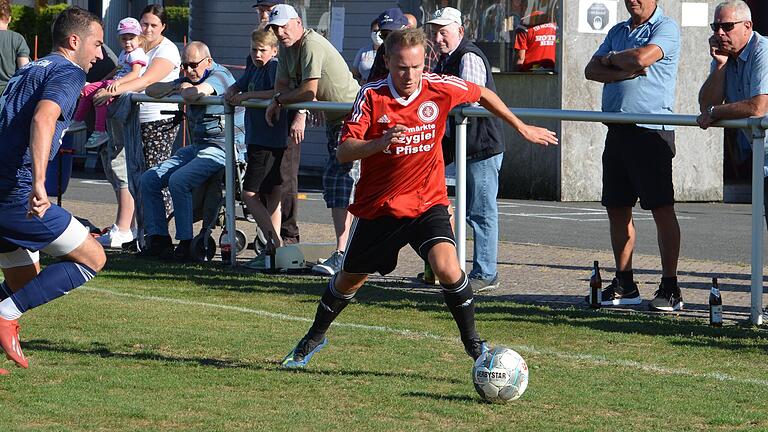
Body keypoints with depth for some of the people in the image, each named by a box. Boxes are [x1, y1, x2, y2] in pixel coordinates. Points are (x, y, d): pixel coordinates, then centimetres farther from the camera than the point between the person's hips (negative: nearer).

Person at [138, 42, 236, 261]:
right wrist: (174, 87, 0)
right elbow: (151, 91, 19)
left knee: (178, 181, -29)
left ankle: (186, 244, -23)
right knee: (149, 179, -2)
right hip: (195, 148, 10)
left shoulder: (219, 76, -10)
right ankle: (158, 239, -4)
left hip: (220, 150, -10)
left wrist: (184, 88, -9)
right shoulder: (191, 79, 18)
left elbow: (194, 93, -31)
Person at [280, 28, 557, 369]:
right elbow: (344, 152, -23)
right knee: (349, 279, 17)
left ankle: (473, 343, -7)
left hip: (427, 203, 0)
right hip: (378, 206, 1)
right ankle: (315, 338, 42)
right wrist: (380, 142, -41)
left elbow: (483, 95, 9)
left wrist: (522, 128, 17)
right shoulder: (372, 96, -16)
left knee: (447, 267, -25)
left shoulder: (440, 88, -12)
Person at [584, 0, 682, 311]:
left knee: (662, 209, -7)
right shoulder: (618, 32, 19)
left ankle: (670, 287, -4)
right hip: (617, 130, 8)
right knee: (617, 208, 9)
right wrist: (624, 72, -8)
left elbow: (642, 57, -21)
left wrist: (610, 59, -1)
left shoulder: (666, 28, -4)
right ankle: (624, 284, 17)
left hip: (652, 130, -8)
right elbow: (592, 70, 9)